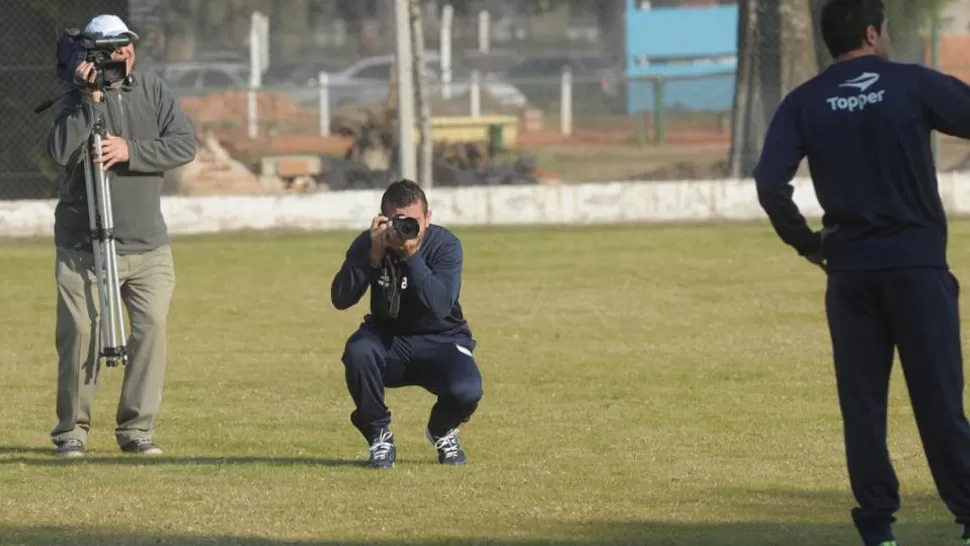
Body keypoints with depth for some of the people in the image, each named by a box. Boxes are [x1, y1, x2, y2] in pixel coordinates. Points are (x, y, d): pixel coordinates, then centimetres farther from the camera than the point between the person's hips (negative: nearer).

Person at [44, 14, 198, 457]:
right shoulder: (75, 101, -3)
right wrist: (90, 99, -22)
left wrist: (130, 151, -15)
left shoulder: (152, 92, 7)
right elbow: (59, 151, -21)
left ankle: (136, 428, 3)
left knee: (152, 329, -6)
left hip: (148, 246, 3)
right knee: (80, 334, -6)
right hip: (84, 248, -3)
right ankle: (72, 431, 7)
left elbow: (185, 144, -4)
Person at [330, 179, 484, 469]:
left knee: (466, 391, -31)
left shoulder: (446, 245, -18)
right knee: (358, 352, -34)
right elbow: (340, 299, -22)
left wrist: (412, 257, -39)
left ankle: (442, 432, 9)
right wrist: (374, 256, -32)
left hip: (440, 340, -1)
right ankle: (379, 437, -9)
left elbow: (440, 307, -32)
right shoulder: (368, 244, -11)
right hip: (387, 340, 1)